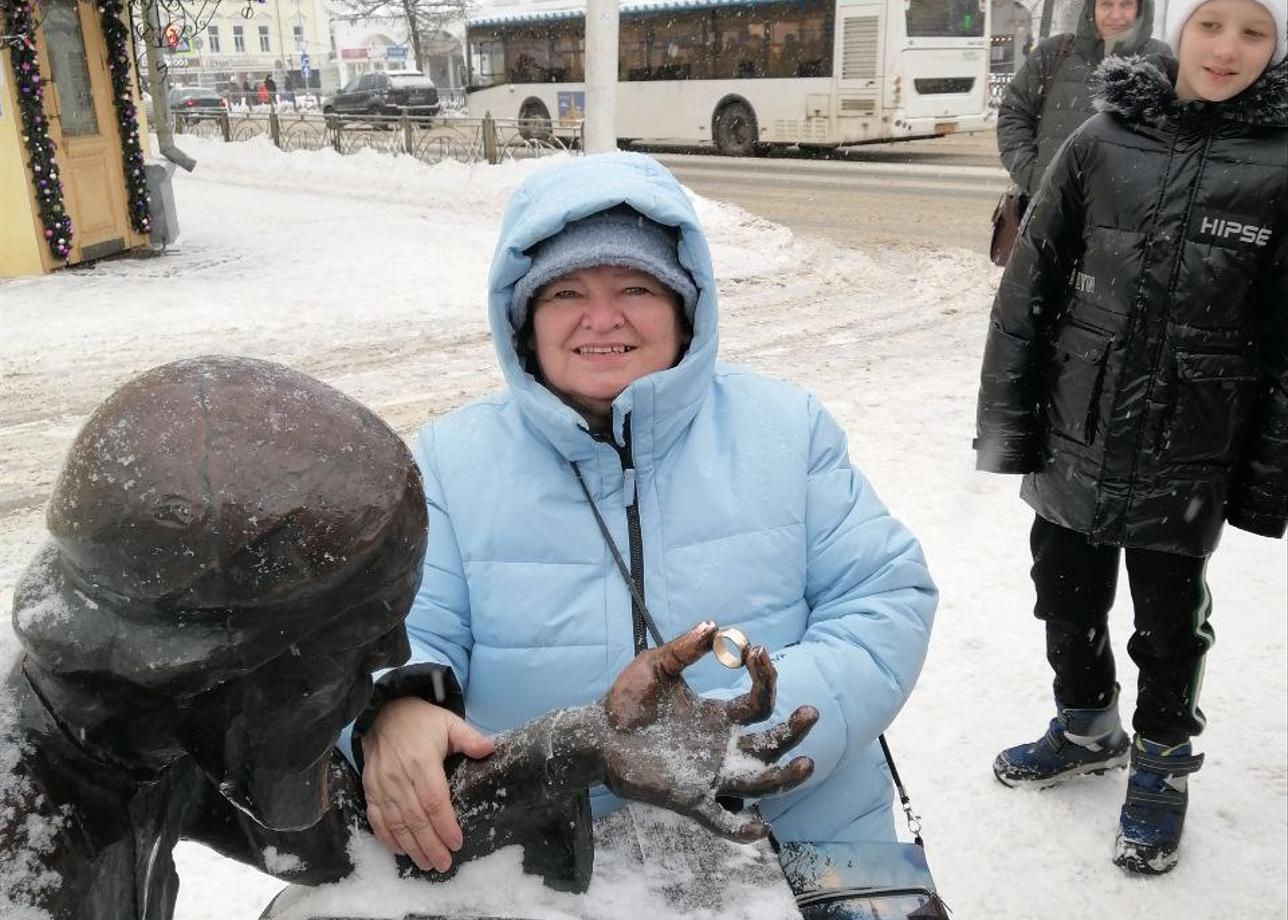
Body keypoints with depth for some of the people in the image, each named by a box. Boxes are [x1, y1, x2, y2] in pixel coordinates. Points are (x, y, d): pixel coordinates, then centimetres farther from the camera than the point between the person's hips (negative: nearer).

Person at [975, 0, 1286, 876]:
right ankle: (1087, 726, 42)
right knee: (1067, 593, 17)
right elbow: (1030, 287, -1)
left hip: (1189, 456, -2)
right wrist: (1008, 418, -2)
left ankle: (1163, 763, 37)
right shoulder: (1102, 143, -3)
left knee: (1169, 619, 13)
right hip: (1076, 436, 2)